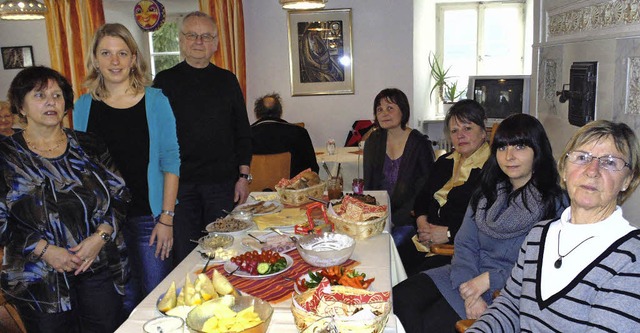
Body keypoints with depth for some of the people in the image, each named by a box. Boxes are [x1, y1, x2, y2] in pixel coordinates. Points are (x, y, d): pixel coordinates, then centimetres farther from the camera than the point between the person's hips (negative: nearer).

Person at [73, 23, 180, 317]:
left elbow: (170, 161, -4)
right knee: (122, 299, 12)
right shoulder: (84, 106, 3)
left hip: (149, 217, -2)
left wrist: (167, 217, -9)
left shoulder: (155, 100, -4)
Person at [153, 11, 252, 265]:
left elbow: (243, 132, 9)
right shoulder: (164, 81, 4)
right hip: (178, 183, -1)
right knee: (184, 258, 6)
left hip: (223, 183, 1)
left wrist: (244, 176, 2)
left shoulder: (227, 80, 8)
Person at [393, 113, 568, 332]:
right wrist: (469, 291, -14)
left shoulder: (553, 204, -9)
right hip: (470, 274, 6)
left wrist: (489, 279, -17)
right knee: (398, 297, -13)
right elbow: (465, 244, 3)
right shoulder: (488, 191, 8)